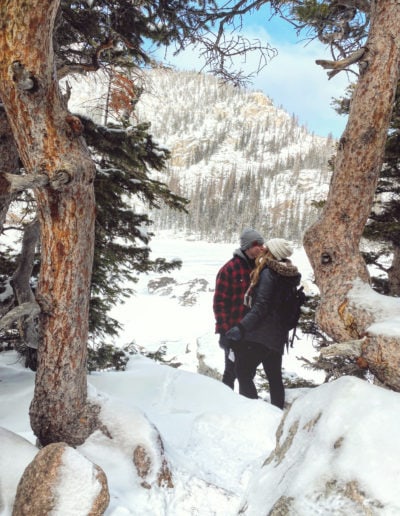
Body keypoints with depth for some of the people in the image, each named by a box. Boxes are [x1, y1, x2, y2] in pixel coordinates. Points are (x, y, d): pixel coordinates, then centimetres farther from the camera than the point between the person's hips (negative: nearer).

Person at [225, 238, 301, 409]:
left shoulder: (267, 273, -16)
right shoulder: (288, 275, 9)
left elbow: (261, 306, -21)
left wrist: (241, 327, -23)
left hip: (260, 335, -9)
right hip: (278, 336, 9)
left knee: (244, 375, -3)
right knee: (275, 377, 17)